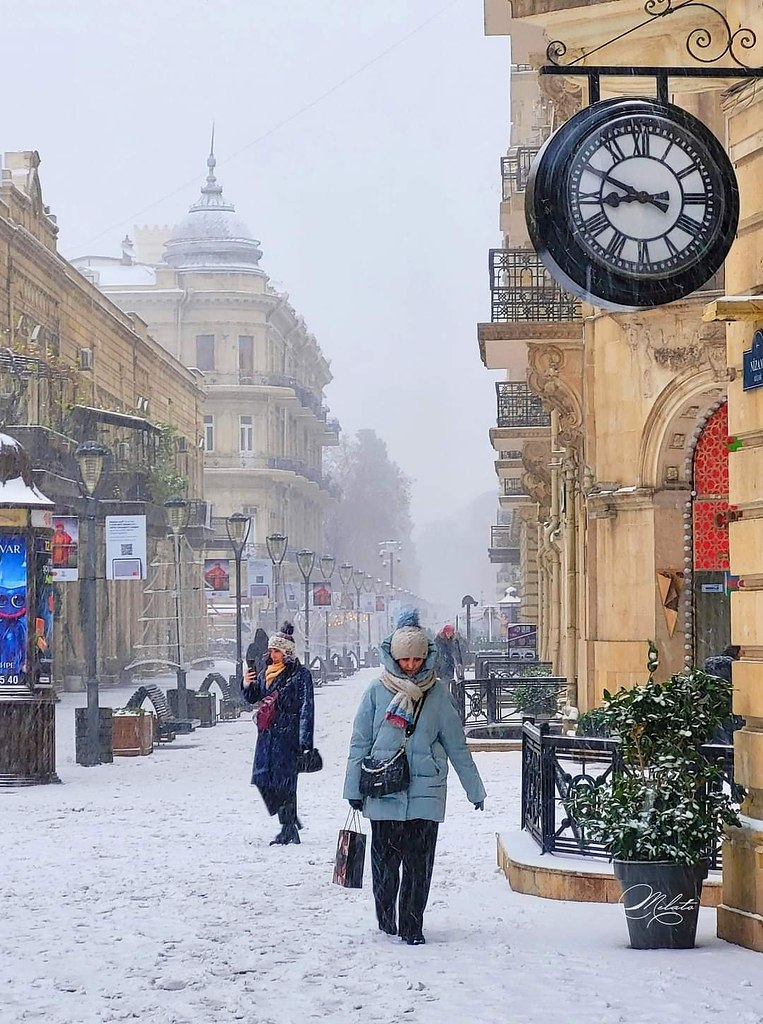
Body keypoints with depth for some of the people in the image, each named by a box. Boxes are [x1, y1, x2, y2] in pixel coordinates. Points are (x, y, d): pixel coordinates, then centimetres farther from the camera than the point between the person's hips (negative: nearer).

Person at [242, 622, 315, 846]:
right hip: (267, 735, 7)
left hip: (288, 735, -7)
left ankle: (288, 830, -2)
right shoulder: (266, 672, 14)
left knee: (284, 780, -8)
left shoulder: (300, 675, -6)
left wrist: (304, 741, -16)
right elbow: (253, 698, 23)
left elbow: (306, 708, -10)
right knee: (265, 780, 5)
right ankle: (290, 822, 19)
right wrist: (247, 686, 0)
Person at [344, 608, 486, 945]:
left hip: (425, 792, 0)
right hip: (383, 791, 0)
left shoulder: (437, 692, 4)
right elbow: (360, 743, 6)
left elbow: (456, 746, 10)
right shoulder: (378, 691, 1)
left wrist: (475, 789, 12)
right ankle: (386, 919, 22)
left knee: (419, 863, -2)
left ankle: (412, 926, 5)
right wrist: (353, 788, 4)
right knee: (385, 860, 5)